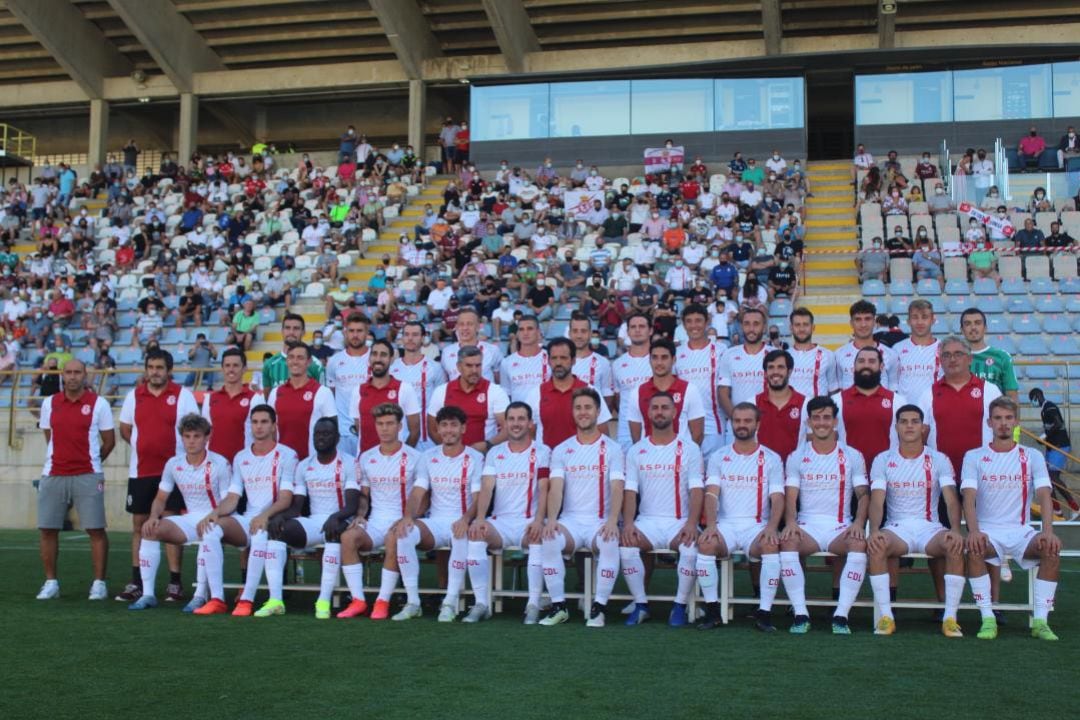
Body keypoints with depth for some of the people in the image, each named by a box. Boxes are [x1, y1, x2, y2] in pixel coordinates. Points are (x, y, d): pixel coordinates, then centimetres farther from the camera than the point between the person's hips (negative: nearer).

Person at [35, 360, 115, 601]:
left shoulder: (99, 404, -1)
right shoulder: (49, 403, 9)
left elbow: (109, 441, 4)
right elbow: (49, 438, 19)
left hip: (88, 477, -3)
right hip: (53, 475, 3)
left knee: (95, 529, -4)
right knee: (47, 529, 3)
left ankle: (99, 583, 3)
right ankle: (51, 582, 15)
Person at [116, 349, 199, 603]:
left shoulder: (183, 395, -2)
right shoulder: (134, 395, 9)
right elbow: (125, 429, 17)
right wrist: (146, 446, 8)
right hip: (140, 471, 4)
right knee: (138, 525, 7)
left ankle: (175, 583, 3)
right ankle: (136, 583, 13)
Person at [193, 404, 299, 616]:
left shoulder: (286, 455, 0)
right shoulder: (240, 458, 16)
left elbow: (286, 499, -9)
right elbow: (232, 498, 12)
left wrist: (265, 515, -28)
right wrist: (215, 512, -10)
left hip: (273, 521, -5)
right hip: (247, 520, 5)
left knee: (261, 533, -39)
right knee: (211, 529, -23)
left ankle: (247, 599, -32)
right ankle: (216, 599, -25)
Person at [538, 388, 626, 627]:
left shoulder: (612, 448, 6)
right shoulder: (561, 450, 11)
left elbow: (617, 488, -5)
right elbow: (556, 488, 0)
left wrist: (612, 521, -23)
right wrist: (551, 519, -19)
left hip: (600, 522, -1)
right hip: (570, 520, 1)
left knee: (610, 543, -35)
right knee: (550, 541, -31)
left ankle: (599, 608, -22)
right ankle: (558, 607, -19)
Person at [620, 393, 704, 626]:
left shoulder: (689, 449, 5)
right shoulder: (636, 451, 10)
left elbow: (696, 490, -3)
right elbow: (630, 491, 3)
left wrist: (691, 524, -20)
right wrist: (628, 523, -15)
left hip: (680, 522, -1)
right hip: (647, 521, 2)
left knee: (691, 548, -33)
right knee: (626, 546, -29)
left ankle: (680, 606, -13)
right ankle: (641, 604, -11)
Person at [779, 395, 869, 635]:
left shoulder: (852, 456, 10)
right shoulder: (796, 457, 10)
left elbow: (863, 494, 5)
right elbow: (790, 496, 2)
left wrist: (858, 522, -15)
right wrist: (790, 522, -19)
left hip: (841, 528, 0)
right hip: (807, 526, 0)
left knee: (859, 543, -34)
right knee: (787, 541, -33)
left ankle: (841, 615, -31)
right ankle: (801, 614, -29)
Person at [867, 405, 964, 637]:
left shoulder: (939, 460, 4)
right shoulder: (882, 460, 4)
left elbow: (951, 499, -7)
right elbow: (877, 501, -7)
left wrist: (955, 530, -26)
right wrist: (874, 530, -27)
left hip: (930, 527, 0)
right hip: (896, 527, 0)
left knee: (956, 546, -32)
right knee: (875, 546, -33)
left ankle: (950, 618, -23)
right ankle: (886, 616, -25)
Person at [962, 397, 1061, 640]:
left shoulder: (1032, 457, 8)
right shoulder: (974, 457, 4)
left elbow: (1044, 496, -5)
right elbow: (969, 498, -8)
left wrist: (1048, 531, -24)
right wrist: (974, 531, -27)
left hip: (1021, 532, 1)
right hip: (987, 531, -1)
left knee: (1052, 548, -29)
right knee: (973, 549, -34)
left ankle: (1040, 621, -21)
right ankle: (988, 619, -25)